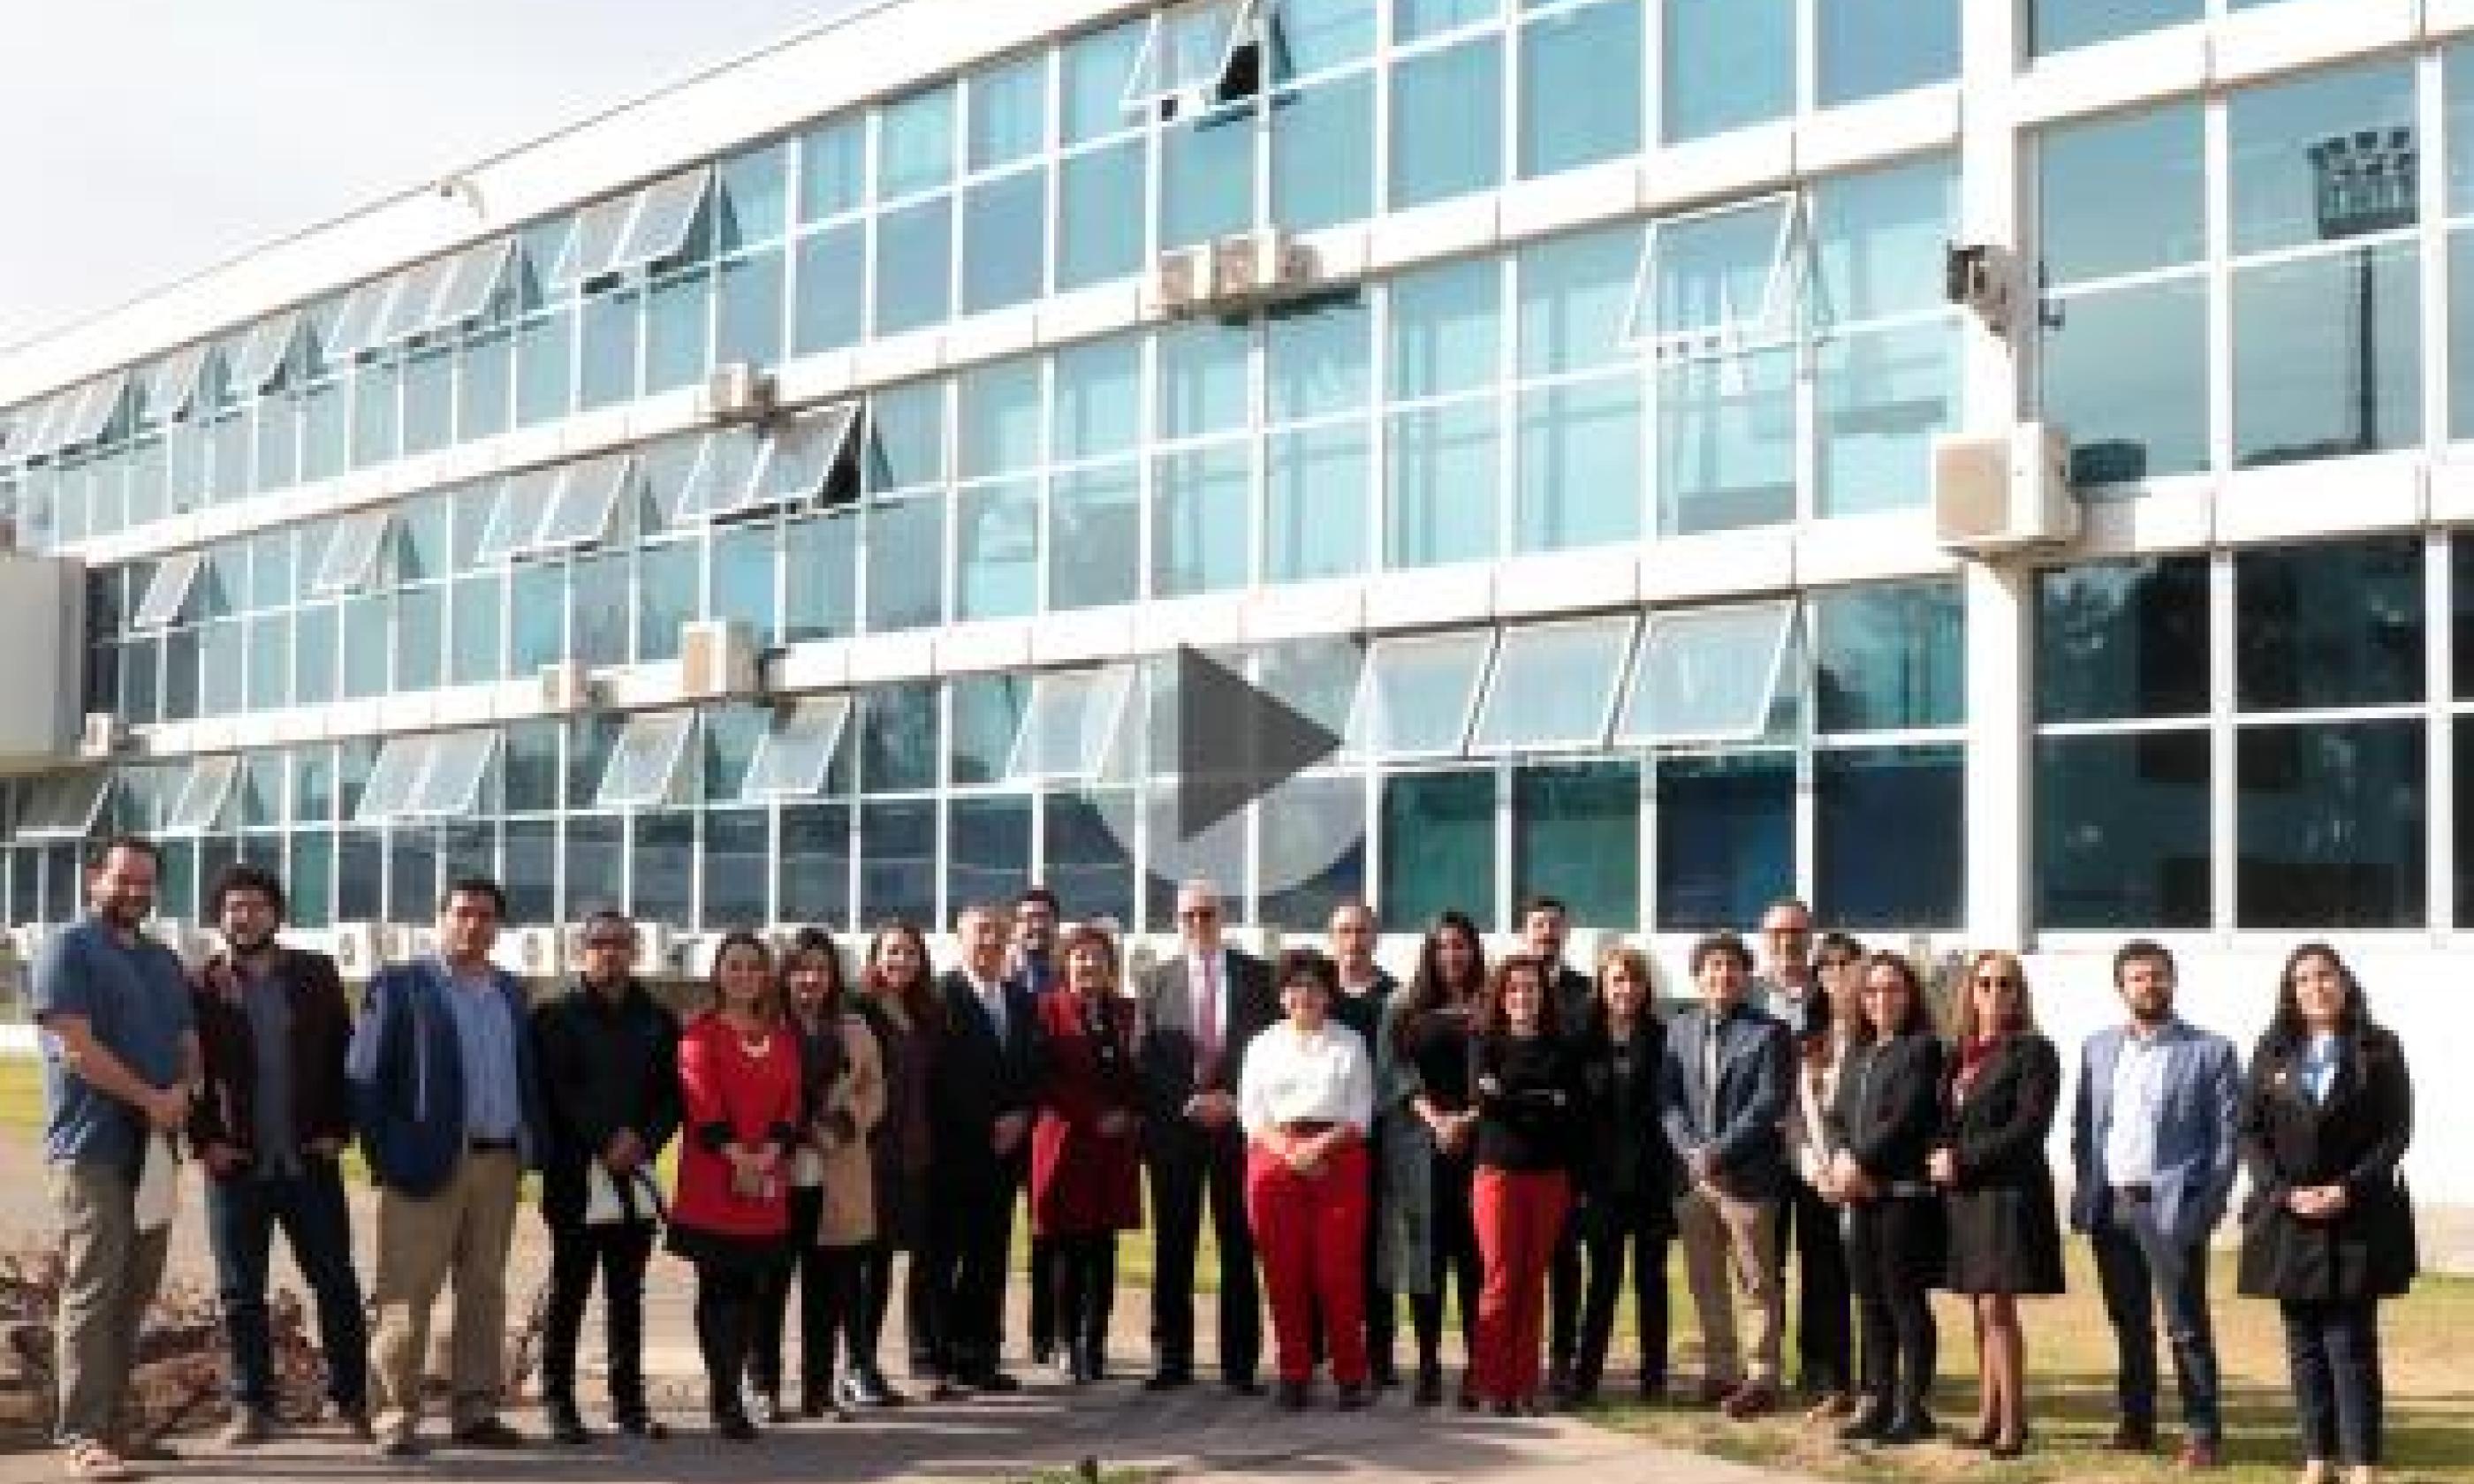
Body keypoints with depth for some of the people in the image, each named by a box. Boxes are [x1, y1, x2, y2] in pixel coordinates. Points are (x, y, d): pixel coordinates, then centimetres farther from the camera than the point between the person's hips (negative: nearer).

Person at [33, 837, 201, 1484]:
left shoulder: (165, 961, 19)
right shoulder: (68, 950, -4)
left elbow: (189, 1044, 16)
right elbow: (76, 1046, -14)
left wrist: (182, 1092, -6)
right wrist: (151, 1099, -12)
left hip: (155, 1147, 7)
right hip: (91, 1149, -7)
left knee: (134, 1293, 9)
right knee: (92, 1292, -9)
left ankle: (114, 1422, 15)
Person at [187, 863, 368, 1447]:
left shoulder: (315, 976, 6)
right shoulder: (201, 986, 1)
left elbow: (344, 1056, 7)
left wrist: (337, 1129, -1)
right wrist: (205, 1139, -8)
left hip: (310, 1159, 1)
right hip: (235, 1163, -1)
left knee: (337, 1284, 4)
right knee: (241, 1291, 5)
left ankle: (352, 1398, 13)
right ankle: (252, 1406, 14)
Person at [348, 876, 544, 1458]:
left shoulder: (510, 992, 15)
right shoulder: (398, 987, -1)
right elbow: (366, 1078, -4)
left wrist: (530, 1148, 8)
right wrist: (387, 1158, -10)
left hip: (500, 1163, 5)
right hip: (428, 1163, -5)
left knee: (485, 1293, 9)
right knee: (407, 1296, -4)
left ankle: (476, 1411, 15)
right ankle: (397, 1418, 2)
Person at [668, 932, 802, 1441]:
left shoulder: (783, 1035, 13)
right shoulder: (700, 1032, -1)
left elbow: (791, 1101, 6)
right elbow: (701, 1101, -10)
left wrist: (770, 1154, -10)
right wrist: (736, 1156, -19)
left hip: (768, 1183, 4)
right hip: (711, 1182, -4)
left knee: (750, 1289, 6)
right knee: (718, 1288, -2)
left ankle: (731, 1394, 15)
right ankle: (725, 1400, 0)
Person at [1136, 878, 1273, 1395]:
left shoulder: (1254, 975, 6)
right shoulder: (1158, 979, 7)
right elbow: (1145, 1058, 3)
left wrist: (1233, 1100, -6)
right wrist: (1189, 1104, -8)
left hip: (1237, 1122, 0)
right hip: (1173, 1127, 1)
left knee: (1239, 1248, 1)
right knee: (1173, 1248, 4)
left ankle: (1240, 1364, 6)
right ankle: (1173, 1359, 10)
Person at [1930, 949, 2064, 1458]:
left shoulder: (2033, 1052, -6)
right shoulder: (1961, 1053, 14)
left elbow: (2027, 1128, -14)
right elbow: (1947, 1119, 16)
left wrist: (1963, 1160, -13)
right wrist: (1942, 1159, -5)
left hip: (2010, 1192, -6)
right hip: (1964, 1194, 6)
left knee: (1997, 1307, -8)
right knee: (1982, 1310, 9)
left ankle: (2012, 1421, -1)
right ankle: (1989, 1415, 15)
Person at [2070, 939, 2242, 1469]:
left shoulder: (2210, 1051, 0)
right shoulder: (2098, 1048, 13)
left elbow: (2226, 1137, -4)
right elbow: (2083, 1127, 14)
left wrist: (2204, 1210, -11)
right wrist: (2084, 1195, 3)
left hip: (2171, 1208, -4)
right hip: (2110, 1206, 4)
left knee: (2187, 1327, -3)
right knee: (2129, 1325, 12)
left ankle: (2204, 1432, 5)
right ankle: (2135, 1423, 21)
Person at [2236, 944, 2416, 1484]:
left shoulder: (2379, 1050, 1)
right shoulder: (2273, 1053, 7)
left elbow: (2396, 1131, -2)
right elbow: (2251, 1131, 4)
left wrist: (2349, 1190, -13)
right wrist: (2284, 1192, -9)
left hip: (2358, 1218, -3)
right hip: (2289, 1217, 3)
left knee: (2351, 1344, -5)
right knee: (2304, 1346, 6)